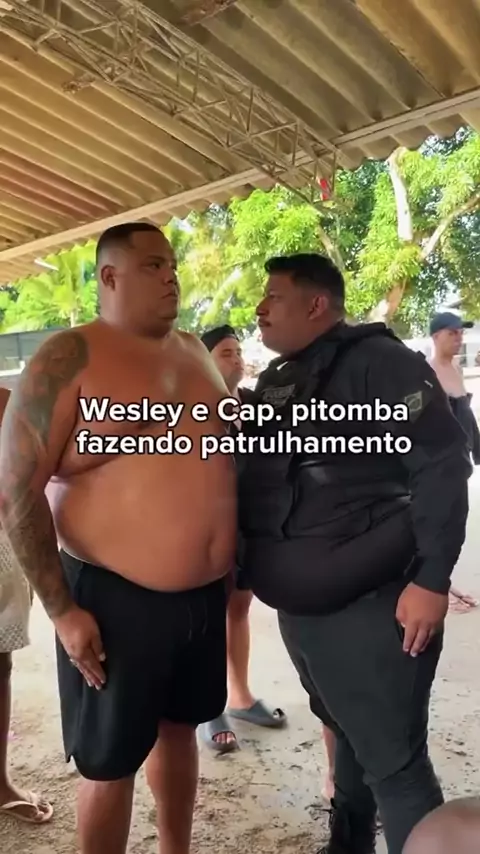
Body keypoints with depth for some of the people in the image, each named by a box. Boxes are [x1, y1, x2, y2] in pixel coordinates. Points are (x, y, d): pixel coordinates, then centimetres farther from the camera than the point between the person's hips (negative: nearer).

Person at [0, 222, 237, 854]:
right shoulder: (71, 358, -13)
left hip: (205, 593, 7)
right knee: (111, 761, 11)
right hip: (116, 598, -6)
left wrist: (232, 561, 16)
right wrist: (62, 610, -15)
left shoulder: (192, 350, 8)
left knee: (178, 729, 23)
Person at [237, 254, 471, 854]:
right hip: (298, 606, 8)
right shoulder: (274, 382, 12)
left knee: (393, 762, 0)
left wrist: (431, 579, -21)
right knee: (348, 734, 25)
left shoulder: (378, 362, -12)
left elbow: (442, 464, -17)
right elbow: (252, 474, 20)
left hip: (370, 603, -8)